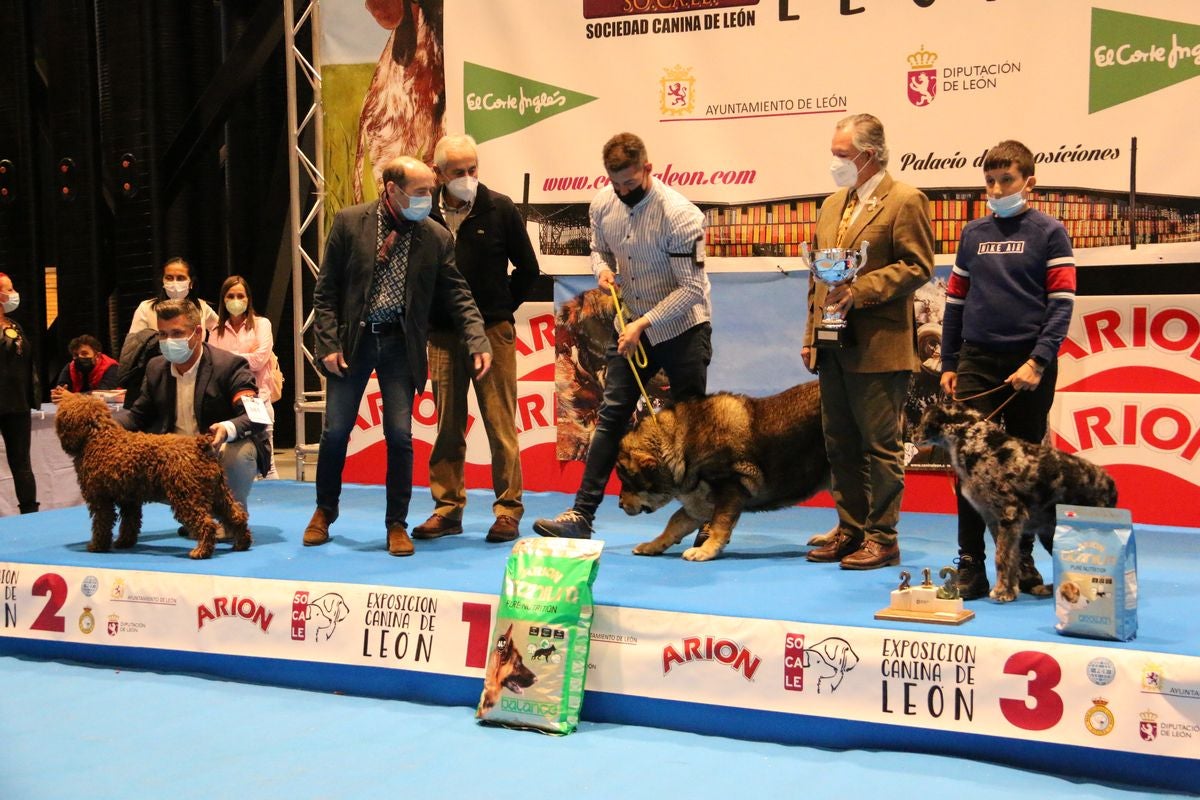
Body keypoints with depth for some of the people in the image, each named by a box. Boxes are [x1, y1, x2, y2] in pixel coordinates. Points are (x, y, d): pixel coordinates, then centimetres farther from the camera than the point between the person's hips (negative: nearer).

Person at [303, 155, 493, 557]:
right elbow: (325, 290, -1)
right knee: (335, 432, 4)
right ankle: (324, 512, 27)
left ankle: (397, 525, 12)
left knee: (399, 435, -3)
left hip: (400, 344, 1)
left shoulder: (436, 237, -1)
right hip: (353, 340, 0)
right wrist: (329, 343, -8)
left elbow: (457, 294, 1)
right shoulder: (350, 222, -4)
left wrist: (478, 341, -12)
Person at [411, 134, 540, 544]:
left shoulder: (499, 208, -1)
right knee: (447, 425, 8)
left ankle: (508, 510, 5)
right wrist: (427, 316, 7)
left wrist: (501, 309, 6)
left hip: (492, 331, -2)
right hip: (442, 334, 2)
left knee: (500, 423, -1)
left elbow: (527, 268, 7)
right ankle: (447, 507, 16)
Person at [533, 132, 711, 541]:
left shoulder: (679, 214, -23)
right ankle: (581, 514, 1)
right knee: (612, 414, 2)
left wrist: (644, 324, -28)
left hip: (682, 327, -5)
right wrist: (602, 267, -9)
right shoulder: (602, 204, -4)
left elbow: (692, 288, -23)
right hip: (631, 325, 5)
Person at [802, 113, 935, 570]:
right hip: (833, 347, 8)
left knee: (880, 446, -1)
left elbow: (917, 267, -13)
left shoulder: (905, 201, -6)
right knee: (840, 445, 12)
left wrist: (859, 291, -19)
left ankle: (882, 538, 5)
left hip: (879, 348, -8)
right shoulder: (832, 204, 18)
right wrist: (811, 335, 15)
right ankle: (850, 530, 21)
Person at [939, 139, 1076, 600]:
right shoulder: (973, 234, 11)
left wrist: (1038, 361, -16)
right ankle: (971, 567, -4)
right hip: (977, 361, 3)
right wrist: (948, 364, 9)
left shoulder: (1049, 233, 0)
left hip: (1029, 365, -2)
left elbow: (1062, 302, -7)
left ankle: (1022, 561, 19)